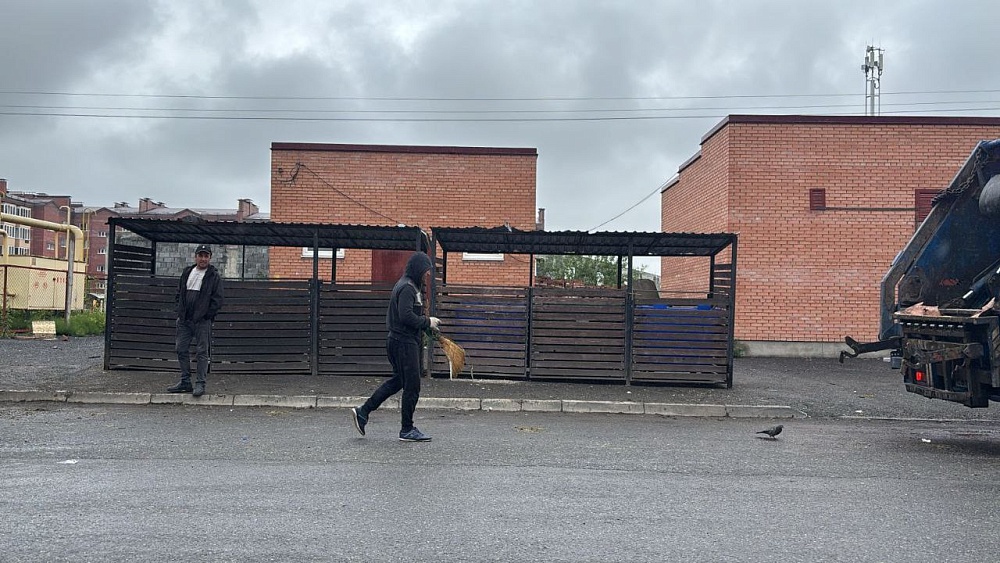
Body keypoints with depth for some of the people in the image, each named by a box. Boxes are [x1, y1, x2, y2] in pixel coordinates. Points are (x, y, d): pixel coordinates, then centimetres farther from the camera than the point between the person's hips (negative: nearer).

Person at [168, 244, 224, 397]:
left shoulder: (214, 277, -3)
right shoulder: (187, 272, 13)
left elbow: (217, 301, -7)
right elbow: (179, 294, 20)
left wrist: (205, 316, -10)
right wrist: (180, 312, 10)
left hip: (202, 321, -6)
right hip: (184, 320, 6)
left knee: (202, 352, -3)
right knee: (182, 350, 9)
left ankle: (200, 383, 2)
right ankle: (185, 382, 18)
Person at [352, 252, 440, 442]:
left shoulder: (412, 286, 17)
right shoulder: (407, 287, -16)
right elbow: (406, 316, -25)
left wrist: (427, 323, 7)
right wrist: (427, 322, -15)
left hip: (398, 341, 11)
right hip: (404, 342, -11)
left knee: (398, 380, 18)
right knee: (412, 385, -2)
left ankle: (363, 412, 20)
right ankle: (407, 430, 7)